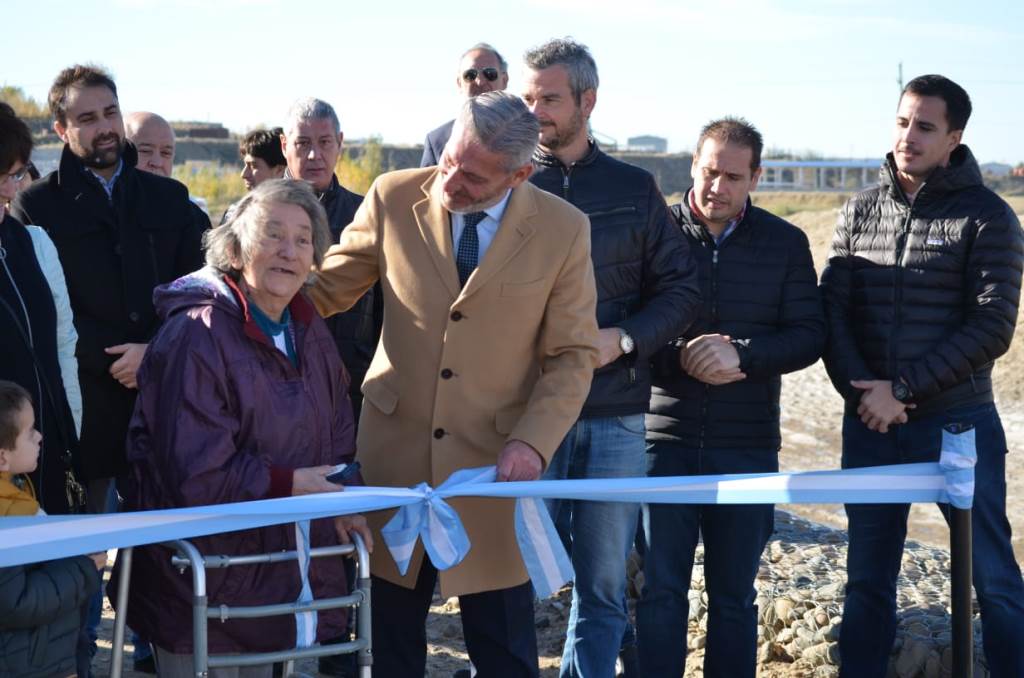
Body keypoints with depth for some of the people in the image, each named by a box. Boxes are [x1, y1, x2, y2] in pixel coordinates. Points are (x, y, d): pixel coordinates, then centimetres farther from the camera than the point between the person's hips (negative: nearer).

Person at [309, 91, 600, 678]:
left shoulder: (563, 230, -5)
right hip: (395, 452, 1)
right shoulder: (394, 199, -2)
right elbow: (325, 291, 9)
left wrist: (533, 443, -15)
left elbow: (574, 355, -1)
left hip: (495, 465, -1)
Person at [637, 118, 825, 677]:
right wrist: (679, 358, -17)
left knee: (734, 596, 10)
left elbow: (809, 333, 2)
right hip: (664, 439, -1)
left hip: (748, 446, 2)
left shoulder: (786, 243, 6)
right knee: (659, 589, 1)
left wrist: (742, 354, -15)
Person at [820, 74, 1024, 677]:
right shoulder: (860, 212, 7)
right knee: (868, 580, 11)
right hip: (870, 424, 4)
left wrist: (903, 390, -14)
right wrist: (862, 392, -12)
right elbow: (833, 311, 4)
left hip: (957, 423, -4)